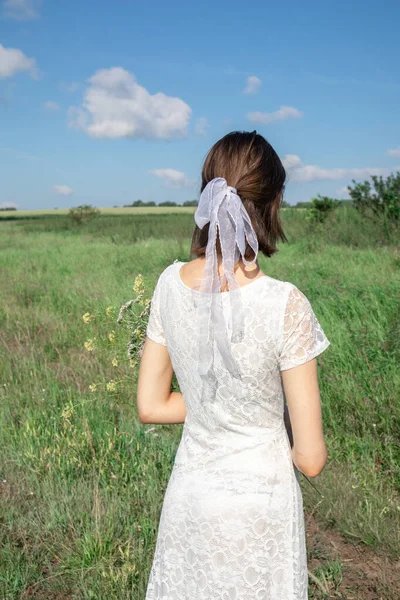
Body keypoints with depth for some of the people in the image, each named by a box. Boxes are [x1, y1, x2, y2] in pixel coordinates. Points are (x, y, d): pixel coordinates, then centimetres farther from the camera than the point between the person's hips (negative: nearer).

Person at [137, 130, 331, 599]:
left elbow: (150, 407, 0)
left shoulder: (171, 282, -10)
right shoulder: (285, 305, -24)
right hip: (259, 507, -3)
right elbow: (311, 459, -17)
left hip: (188, 495, 4)